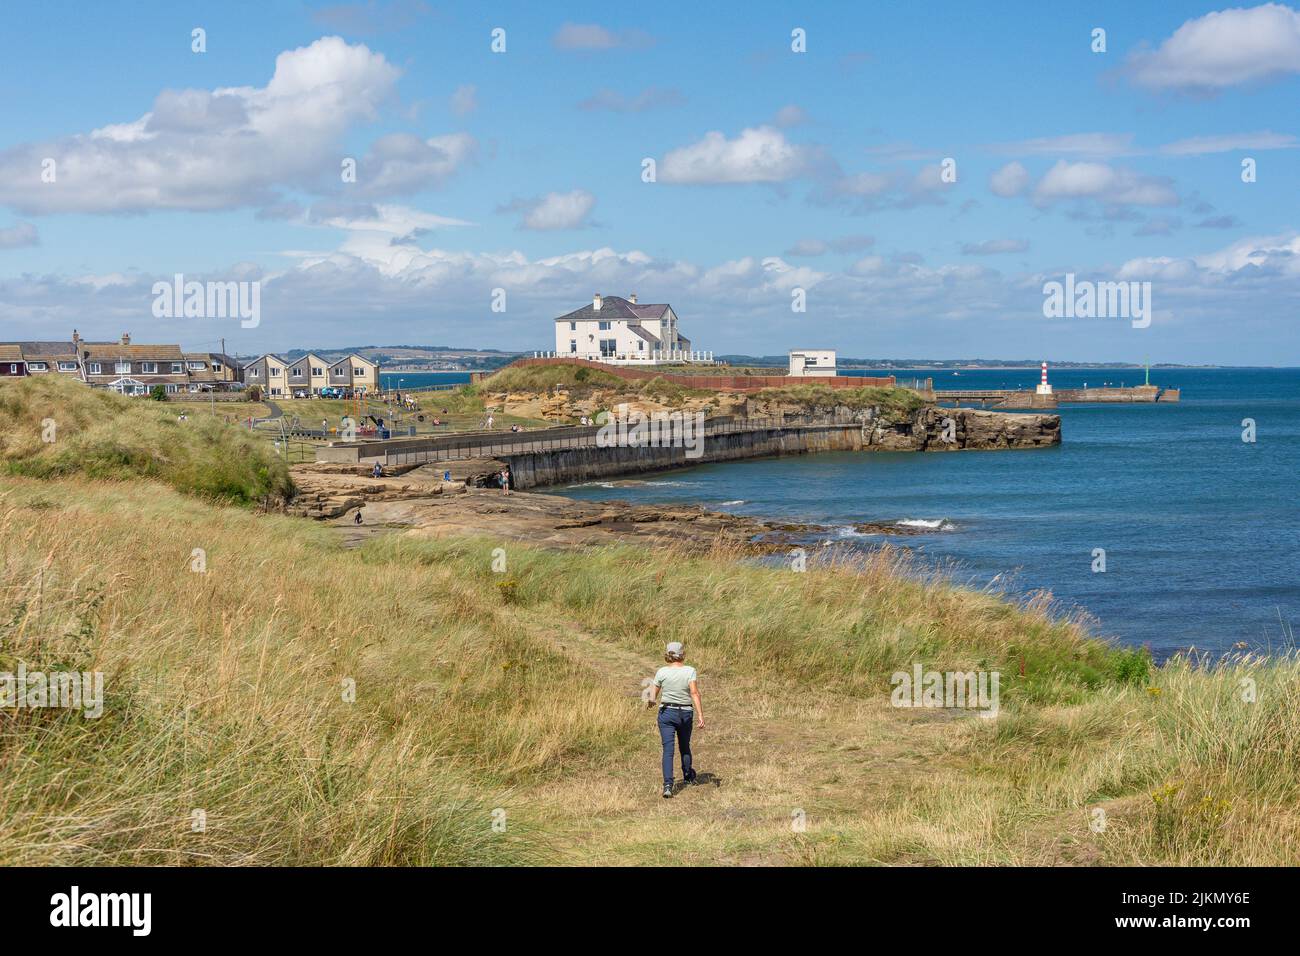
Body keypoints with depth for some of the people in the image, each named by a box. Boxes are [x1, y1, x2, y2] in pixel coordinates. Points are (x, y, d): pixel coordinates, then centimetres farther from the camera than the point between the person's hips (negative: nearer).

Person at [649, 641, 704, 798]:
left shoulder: (661, 672, -6)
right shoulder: (690, 671, -8)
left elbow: (654, 695, 2)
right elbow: (694, 693, -17)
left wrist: (651, 701, 26)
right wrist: (701, 716, -18)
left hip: (667, 713, -1)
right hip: (686, 713, 1)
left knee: (668, 750, -4)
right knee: (685, 746, 23)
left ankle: (668, 785, -18)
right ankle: (688, 775, 45)